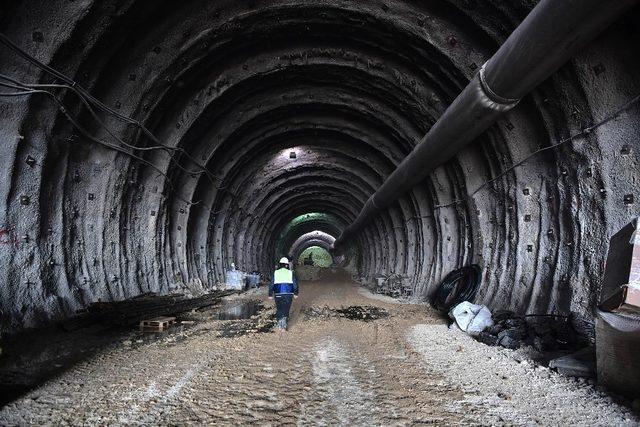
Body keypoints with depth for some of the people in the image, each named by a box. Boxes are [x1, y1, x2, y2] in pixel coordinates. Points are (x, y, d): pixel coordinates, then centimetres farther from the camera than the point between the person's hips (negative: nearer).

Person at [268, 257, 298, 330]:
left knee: (279, 309, 15)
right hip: (288, 294, 0)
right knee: (286, 309, 7)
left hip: (278, 294, 1)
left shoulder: (275, 273, 0)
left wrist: (270, 295, 7)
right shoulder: (290, 273, 0)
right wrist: (295, 293, 14)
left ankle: (280, 325, 18)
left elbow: (271, 284, 0)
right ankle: (284, 326, 2)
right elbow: (295, 284, 2)